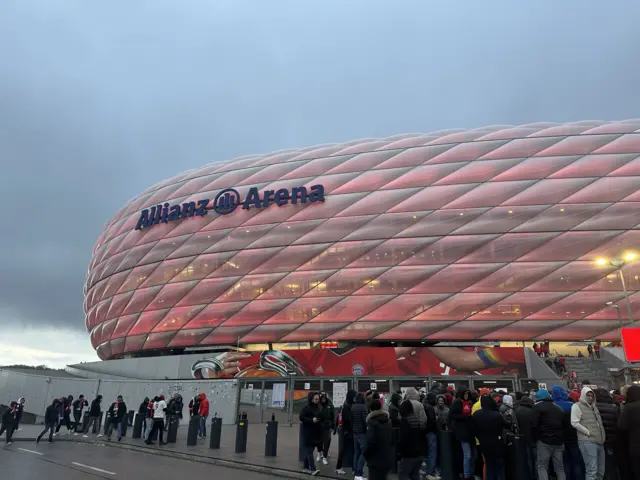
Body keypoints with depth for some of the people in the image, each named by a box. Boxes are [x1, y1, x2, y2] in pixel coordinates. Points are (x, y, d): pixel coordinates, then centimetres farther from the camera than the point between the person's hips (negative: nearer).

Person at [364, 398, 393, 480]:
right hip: (388, 459, 7)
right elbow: (393, 440, 14)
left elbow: (370, 442, -20)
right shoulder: (389, 421, 9)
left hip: (376, 461, -7)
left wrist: (366, 455, -5)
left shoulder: (372, 422, -15)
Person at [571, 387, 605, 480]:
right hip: (587, 441, -8)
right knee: (592, 470, -10)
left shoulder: (594, 407, 19)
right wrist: (588, 432, -15)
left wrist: (602, 436, 15)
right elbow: (574, 423, -14)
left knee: (601, 471, 13)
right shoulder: (577, 406, -6)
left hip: (599, 442, 8)